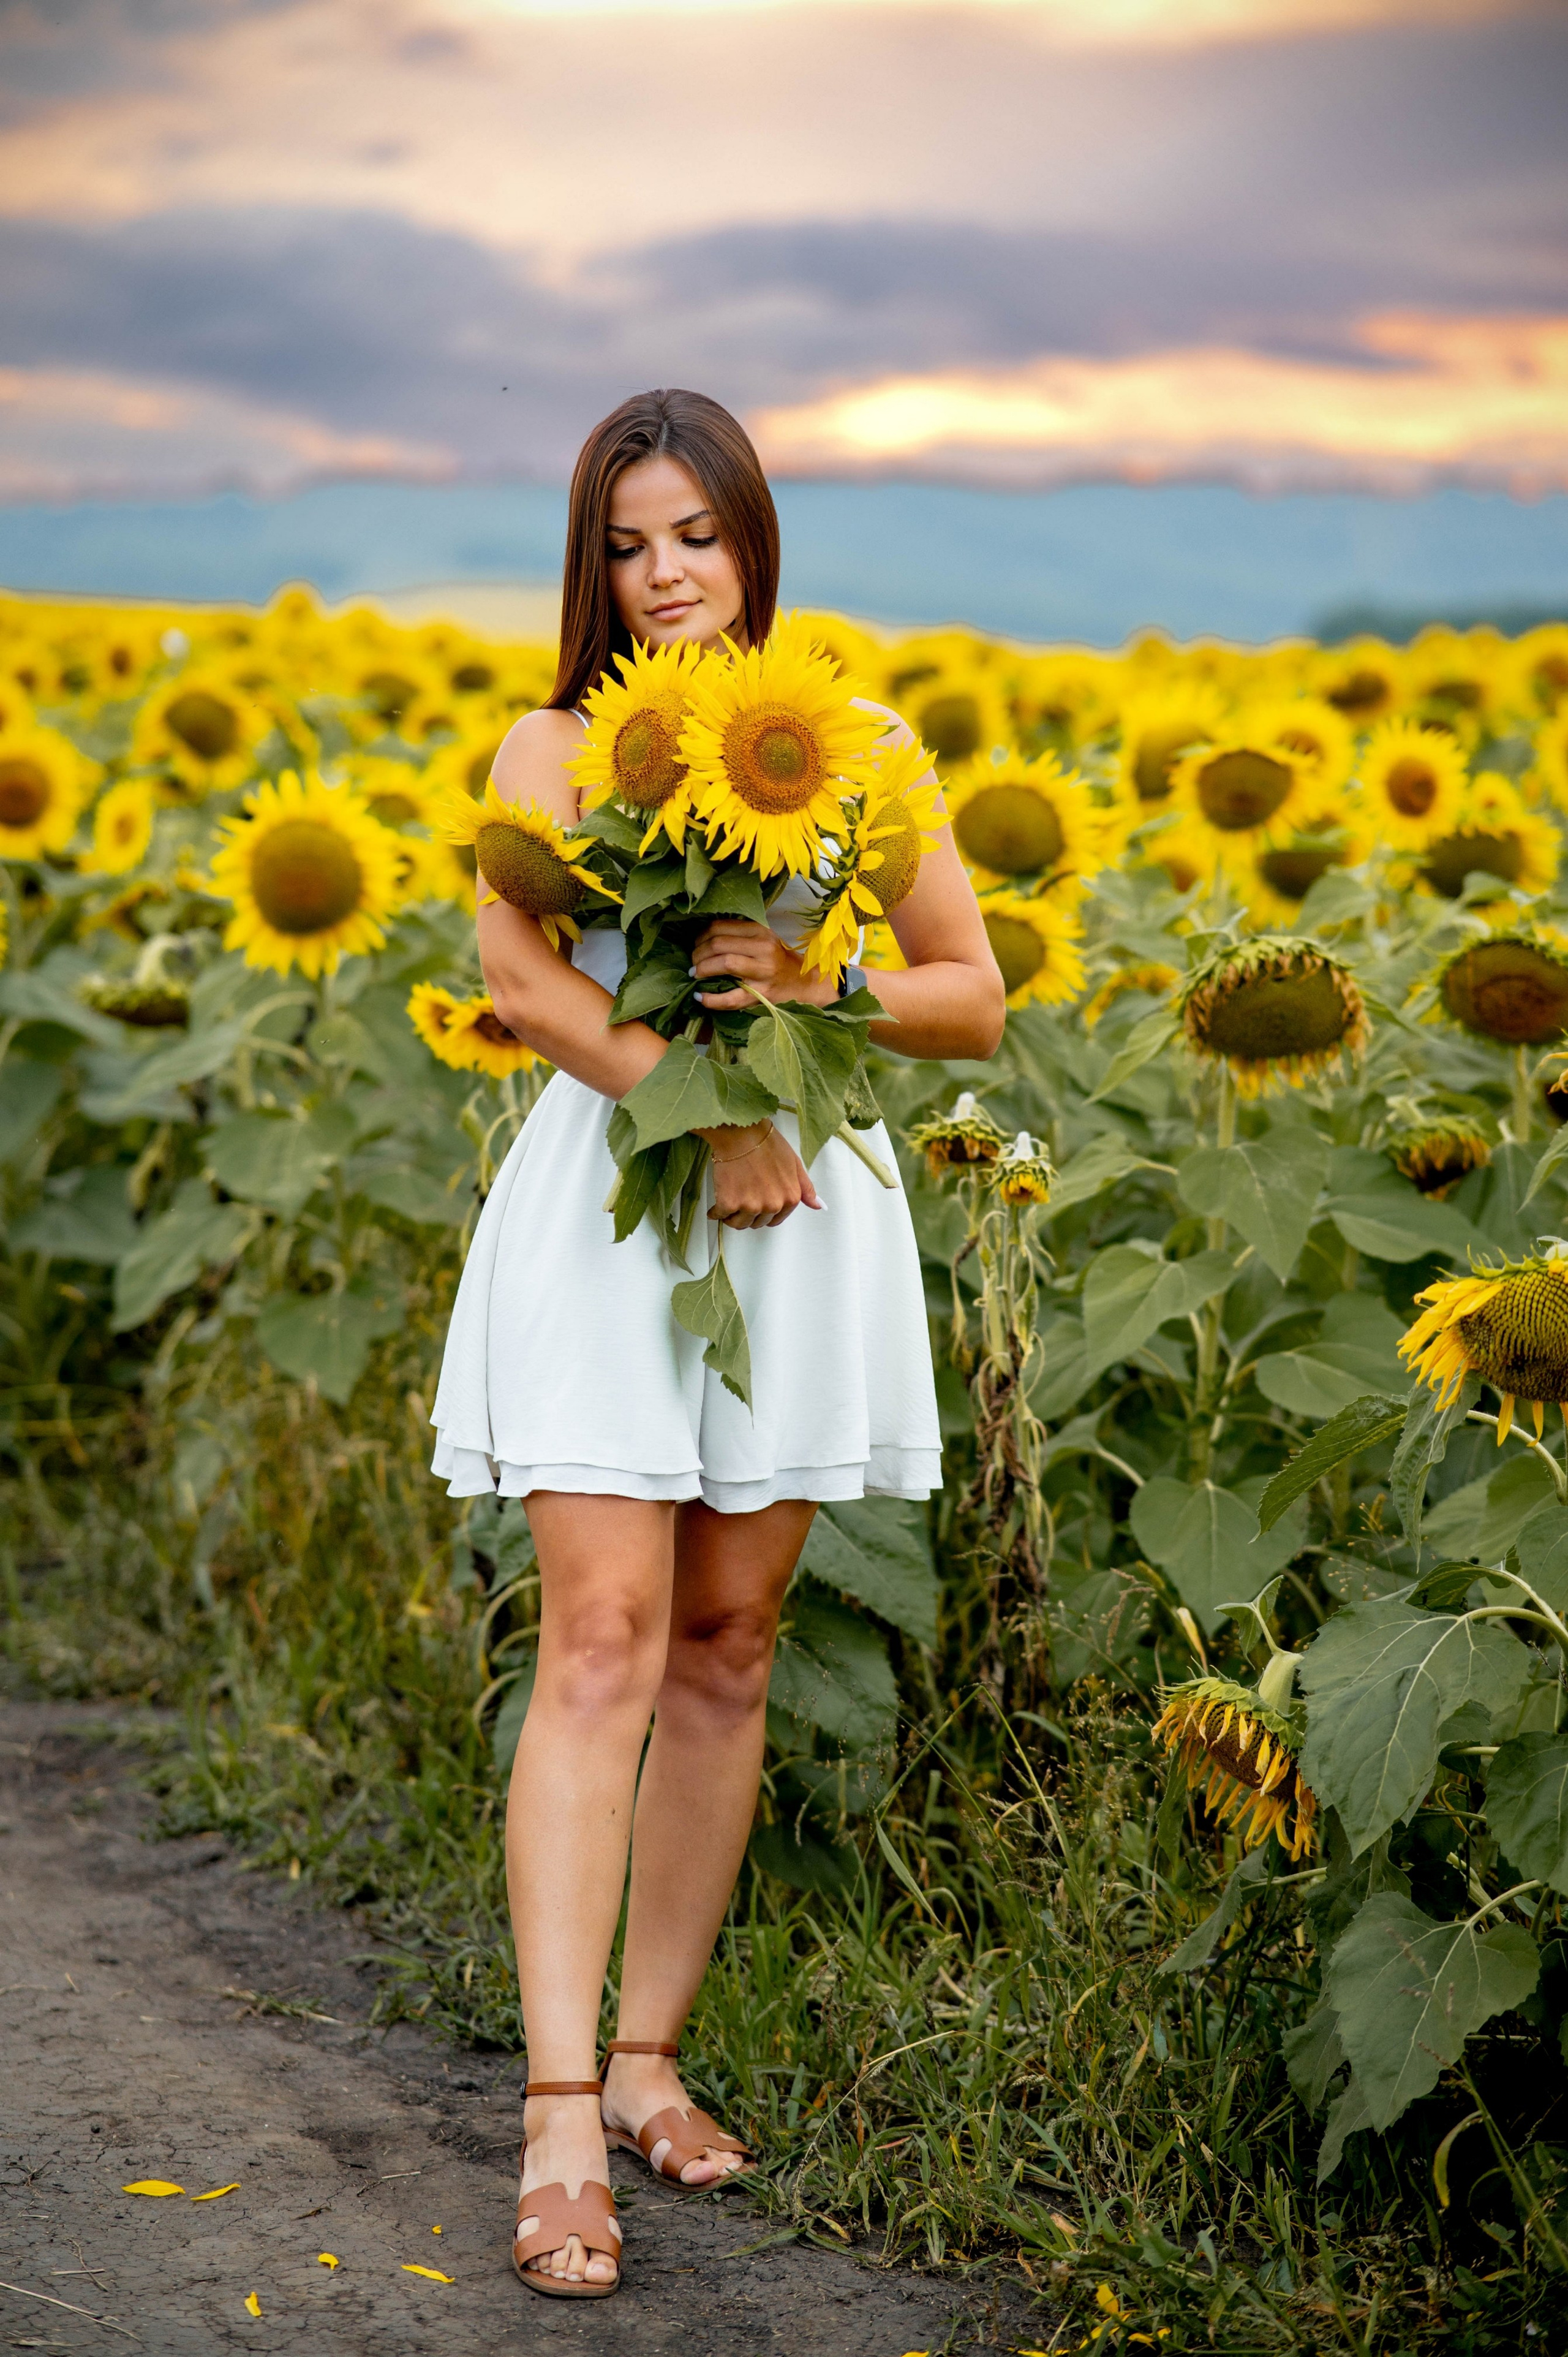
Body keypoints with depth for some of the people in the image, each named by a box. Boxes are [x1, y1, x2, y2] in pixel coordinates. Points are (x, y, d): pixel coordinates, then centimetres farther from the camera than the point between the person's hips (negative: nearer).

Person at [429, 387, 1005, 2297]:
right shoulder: (554, 750, 3)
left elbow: (976, 1001, 5)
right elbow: (518, 973, -15)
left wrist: (813, 994, -14)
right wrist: (706, 1104, -25)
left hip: (801, 1216, 3)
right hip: (606, 1206, -3)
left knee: (727, 1651, 7)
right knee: (603, 1642, -11)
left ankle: (649, 2057, 19)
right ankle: (562, 2120, -13)